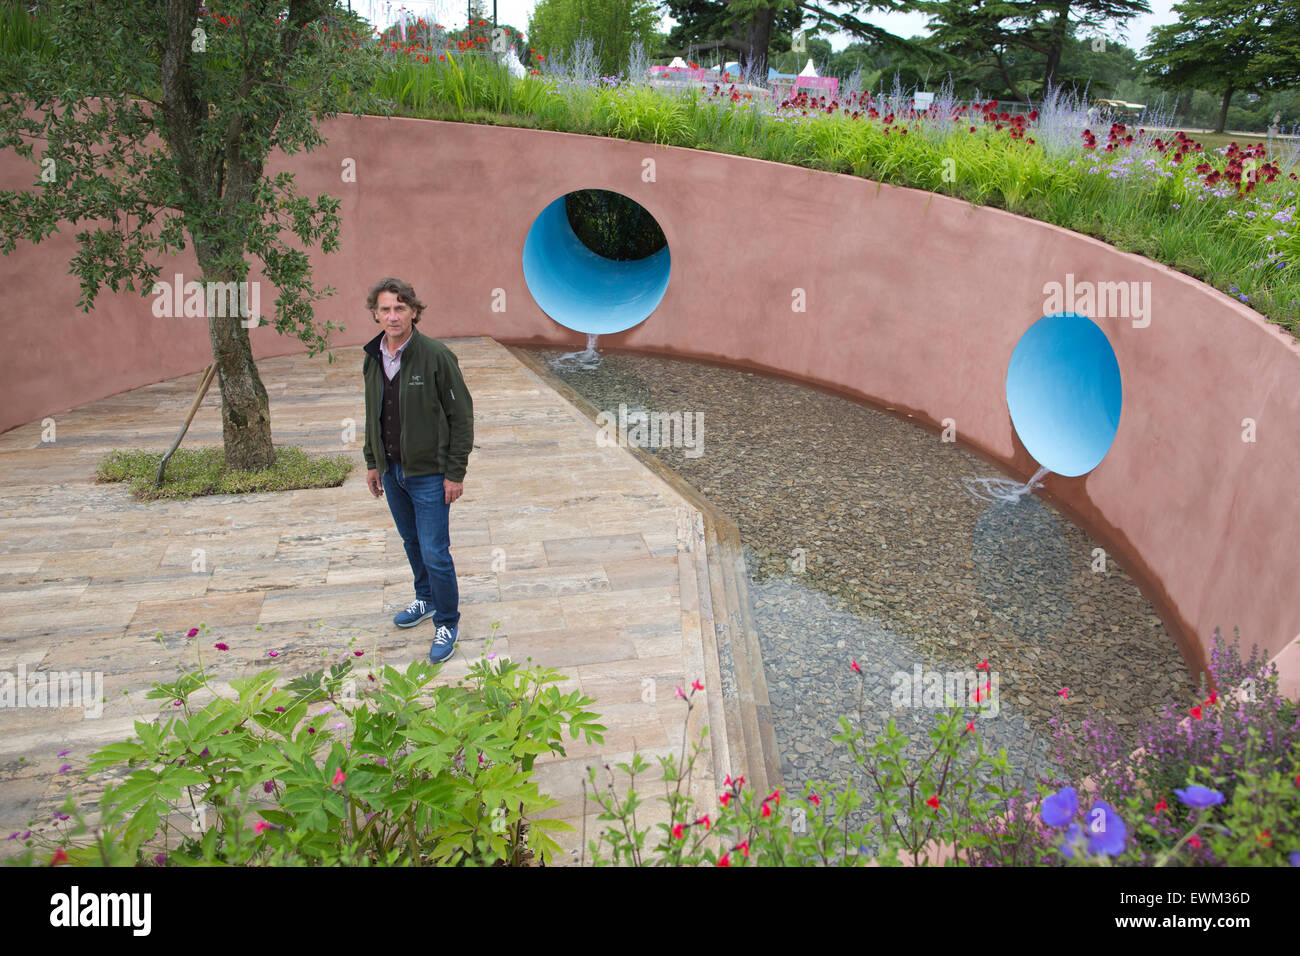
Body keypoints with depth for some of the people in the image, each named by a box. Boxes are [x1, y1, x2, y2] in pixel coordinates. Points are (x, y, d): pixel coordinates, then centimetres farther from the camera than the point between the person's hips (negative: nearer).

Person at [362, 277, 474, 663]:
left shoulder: (436, 356, -17)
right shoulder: (372, 359, 3)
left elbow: (462, 416, -13)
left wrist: (455, 473, -14)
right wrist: (373, 463, 15)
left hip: (428, 473, -6)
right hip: (392, 472, 6)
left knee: (434, 552, -3)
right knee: (412, 543, 21)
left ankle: (447, 622, 15)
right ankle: (427, 600, 42)